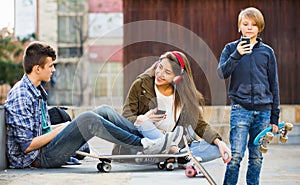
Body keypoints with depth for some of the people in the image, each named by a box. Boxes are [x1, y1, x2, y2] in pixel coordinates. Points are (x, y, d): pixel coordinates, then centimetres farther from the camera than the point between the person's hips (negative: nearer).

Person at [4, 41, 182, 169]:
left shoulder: (37, 91, 15)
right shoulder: (21, 96, -17)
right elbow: (26, 145, -21)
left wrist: (67, 127, 7)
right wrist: (59, 130, -12)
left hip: (46, 148, 10)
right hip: (37, 158, -10)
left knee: (104, 110, 1)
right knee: (87, 119, -29)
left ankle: (145, 138, -5)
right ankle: (145, 145, -20)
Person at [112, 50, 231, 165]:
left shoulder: (186, 95, 5)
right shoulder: (141, 85, -1)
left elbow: (200, 124, 4)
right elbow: (125, 118, -3)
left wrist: (218, 142, -13)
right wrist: (141, 119, -25)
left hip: (176, 144, 2)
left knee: (215, 149, -17)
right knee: (144, 122, -33)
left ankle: (174, 155, -35)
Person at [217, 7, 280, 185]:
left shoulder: (267, 52, 9)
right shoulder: (231, 48, 7)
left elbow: (274, 85, 11)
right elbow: (222, 73, -7)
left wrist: (274, 116, 8)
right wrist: (236, 55, -20)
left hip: (263, 110, 2)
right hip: (240, 109, -2)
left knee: (257, 156, 6)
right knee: (236, 155, -10)